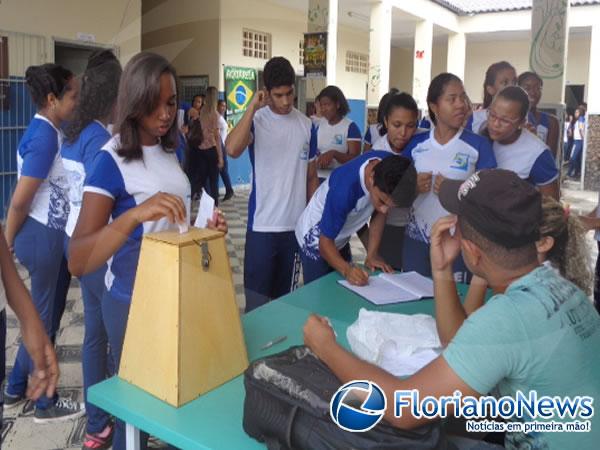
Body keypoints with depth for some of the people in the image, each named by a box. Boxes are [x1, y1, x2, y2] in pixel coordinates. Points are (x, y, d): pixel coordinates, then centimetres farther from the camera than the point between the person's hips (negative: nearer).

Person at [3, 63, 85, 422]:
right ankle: (46, 404, 23)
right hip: (45, 237, -9)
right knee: (45, 318, 5)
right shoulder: (44, 137, -21)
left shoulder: (49, 132, 9)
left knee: (43, 315, 20)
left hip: (56, 235, 9)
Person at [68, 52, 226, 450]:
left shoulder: (170, 149, 2)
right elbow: (78, 262, -29)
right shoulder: (112, 160, -19)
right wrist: (134, 214, -43)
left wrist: (204, 229, -5)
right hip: (133, 300, -6)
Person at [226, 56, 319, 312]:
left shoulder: (306, 125, 6)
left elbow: (311, 177, 12)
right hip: (263, 224, -4)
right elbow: (232, 149, -28)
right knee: (257, 299, -1)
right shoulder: (256, 120, -6)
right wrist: (253, 107, -23)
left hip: (297, 225, 4)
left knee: (286, 297, 14)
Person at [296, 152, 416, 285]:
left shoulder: (389, 165, -21)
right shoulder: (344, 189, -38)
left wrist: (372, 254, -14)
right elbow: (326, 241, -26)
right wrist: (347, 269, -42)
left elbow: (380, 213, -7)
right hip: (315, 239, -6)